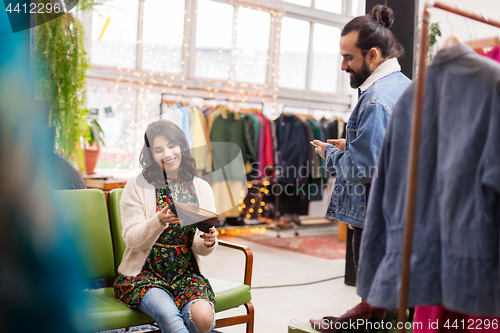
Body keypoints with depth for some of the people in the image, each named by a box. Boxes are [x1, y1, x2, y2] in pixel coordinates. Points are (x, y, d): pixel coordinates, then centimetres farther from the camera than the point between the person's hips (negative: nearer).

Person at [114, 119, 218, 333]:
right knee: (169, 316, -32)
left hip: (187, 275, 3)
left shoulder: (202, 189, 7)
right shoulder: (137, 187, -1)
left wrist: (208, 243, -18)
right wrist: (159, 221, -26)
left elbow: (200, 248, 7)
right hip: (143, 274, -2)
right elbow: (131, 239, -7)